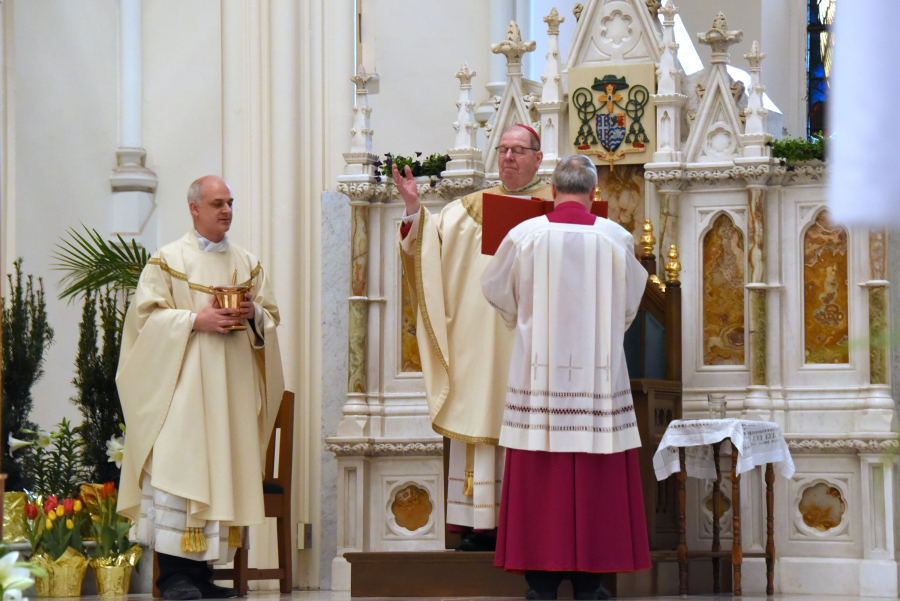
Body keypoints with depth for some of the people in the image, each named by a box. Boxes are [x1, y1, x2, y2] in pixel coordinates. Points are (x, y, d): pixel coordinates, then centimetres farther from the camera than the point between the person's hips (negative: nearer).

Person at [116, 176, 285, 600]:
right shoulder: (167, 261, 3)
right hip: (182, 382, -5)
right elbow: (147, 313, -5)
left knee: (223, 467, 1)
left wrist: (253, 313, -5)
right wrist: (196, 320, -16)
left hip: (233, 383, 5)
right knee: (180, 465, -15)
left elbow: (271, 315, 18)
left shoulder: (248, 264, 17)